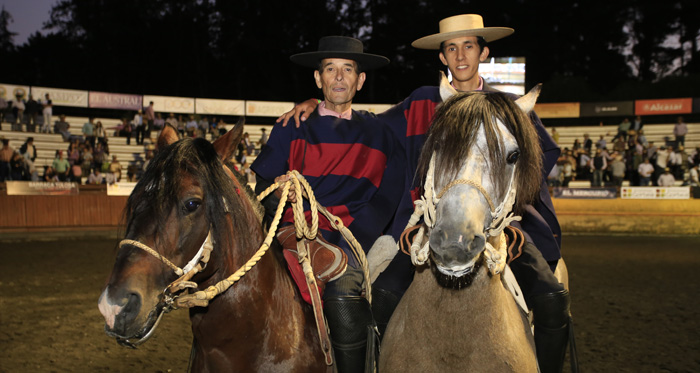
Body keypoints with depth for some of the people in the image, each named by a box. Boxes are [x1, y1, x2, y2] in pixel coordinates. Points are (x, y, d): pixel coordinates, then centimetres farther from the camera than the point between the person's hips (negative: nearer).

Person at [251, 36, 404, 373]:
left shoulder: (378, 134, 12)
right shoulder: (291, 129, 13)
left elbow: (384, 202, 4)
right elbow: (262, 189, 9)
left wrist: (346, 246, -10)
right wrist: (278, 192, -16)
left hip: (355, 241, -1)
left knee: (342, 292, -25)